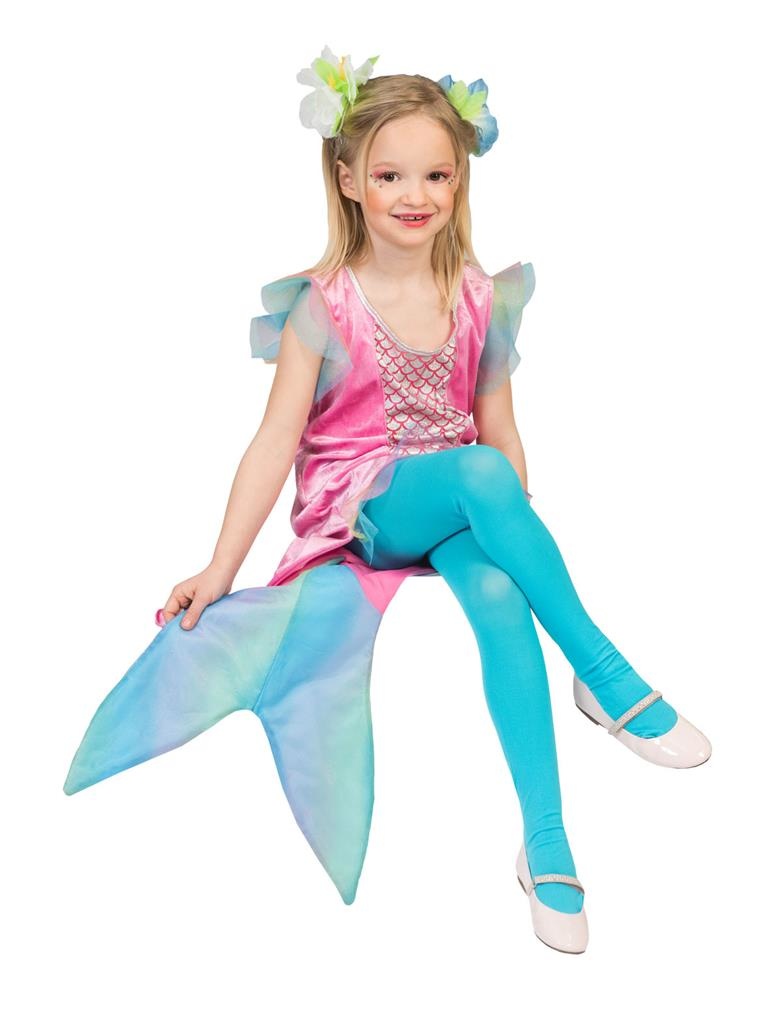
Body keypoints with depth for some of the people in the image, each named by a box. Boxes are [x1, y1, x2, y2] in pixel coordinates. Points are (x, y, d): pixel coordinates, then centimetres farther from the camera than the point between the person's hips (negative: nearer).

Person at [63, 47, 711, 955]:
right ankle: (607, 678, -26)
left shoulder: (480, 298, 4)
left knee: (501, 597, -31)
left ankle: (547, 840, -26)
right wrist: (220, 568, -12)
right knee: (480, 476, -35)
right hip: (357, 506, -3)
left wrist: (519, 532, 4)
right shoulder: (322, 306, -6)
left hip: (458, 507, 3)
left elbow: (499, 429, 10)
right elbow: (276, 441, -8)